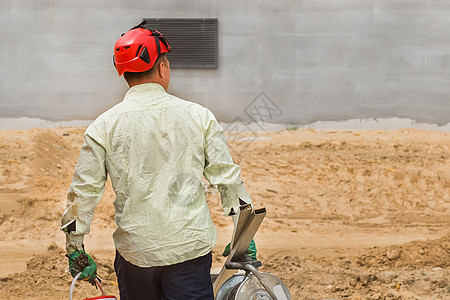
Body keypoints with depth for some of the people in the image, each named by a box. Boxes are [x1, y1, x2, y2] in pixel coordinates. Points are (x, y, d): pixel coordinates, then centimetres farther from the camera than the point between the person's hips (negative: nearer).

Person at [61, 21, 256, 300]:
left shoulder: (103, 126, -1)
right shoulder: (199, 116, 0)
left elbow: (83, 192, 0)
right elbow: (228, 179, 2)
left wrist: (76, 252, 9)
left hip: (134, 252, 1)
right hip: (190, 247, -1)